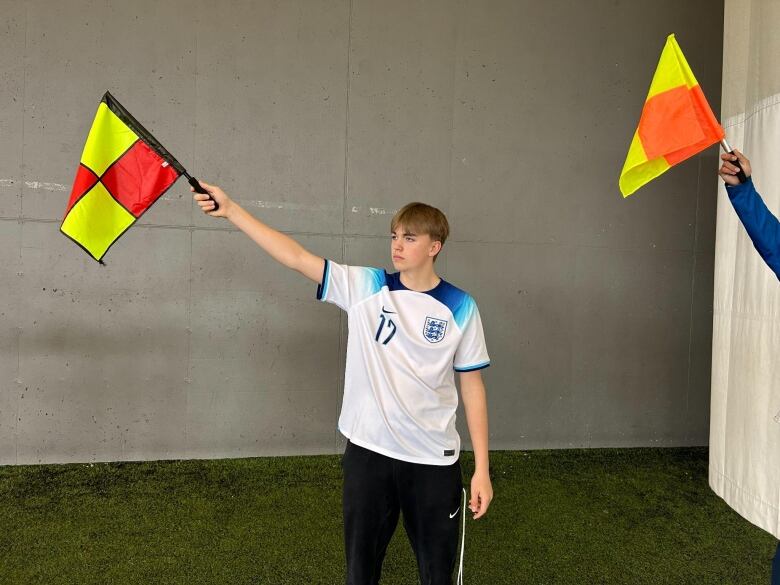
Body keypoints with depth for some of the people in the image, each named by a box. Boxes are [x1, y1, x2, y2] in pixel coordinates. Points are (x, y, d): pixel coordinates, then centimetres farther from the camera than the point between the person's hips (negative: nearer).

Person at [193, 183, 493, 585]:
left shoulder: (461, 307, -5)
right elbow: (296, 257, -9)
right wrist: (230, 210, -16)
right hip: (368, 451, 1)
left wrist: (481, 468, -2)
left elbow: (472, 385, -1)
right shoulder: (365, 287, -3)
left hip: (434, 460, -1)